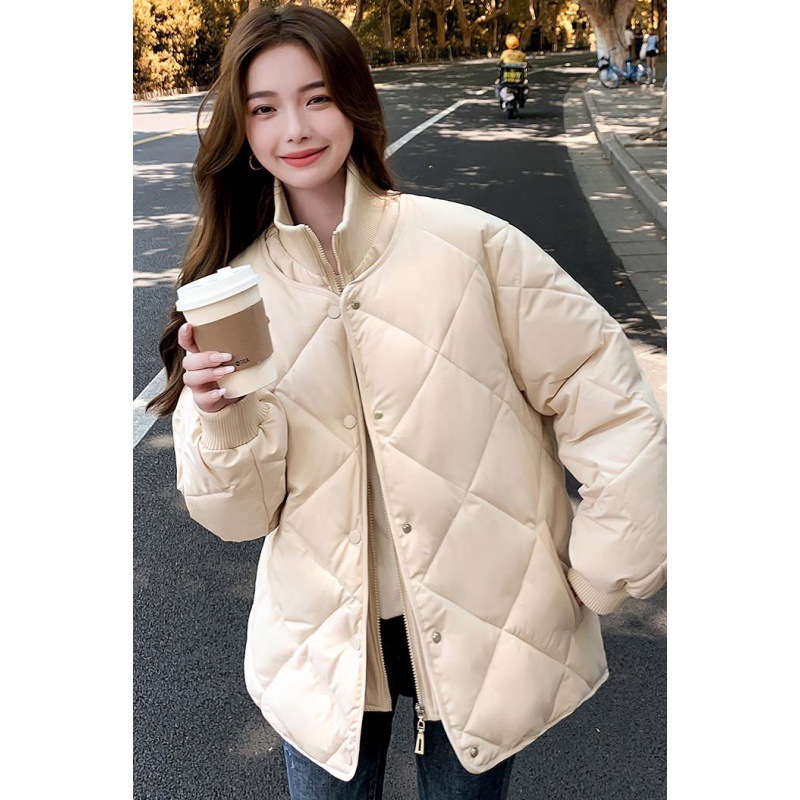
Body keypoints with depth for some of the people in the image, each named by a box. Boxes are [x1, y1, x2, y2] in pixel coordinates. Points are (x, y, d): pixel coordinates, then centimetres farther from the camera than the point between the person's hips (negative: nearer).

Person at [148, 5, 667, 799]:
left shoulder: (469, 243, -12)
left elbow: (608, 403, -7)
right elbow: (244, 512, -3)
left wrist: (602, 575, -6)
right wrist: (220, 418, -22)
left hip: (490, 635, -1)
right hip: (325, 647, 2)